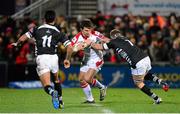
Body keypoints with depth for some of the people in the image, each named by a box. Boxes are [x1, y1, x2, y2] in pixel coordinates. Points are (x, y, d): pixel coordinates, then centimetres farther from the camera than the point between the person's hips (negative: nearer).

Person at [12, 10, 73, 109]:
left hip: (41, 58, -2)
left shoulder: (36, 29, 9)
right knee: (56, 79, 32)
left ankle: (53, 92, -37)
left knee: (47, 86, -4)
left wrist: (16, 44, 28)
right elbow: (70, 47, 3)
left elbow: (22, 38, 6)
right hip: (53, 57, 2)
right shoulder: (58, 32, 10)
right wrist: (67, 59, 19)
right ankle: (60, 101, 33)